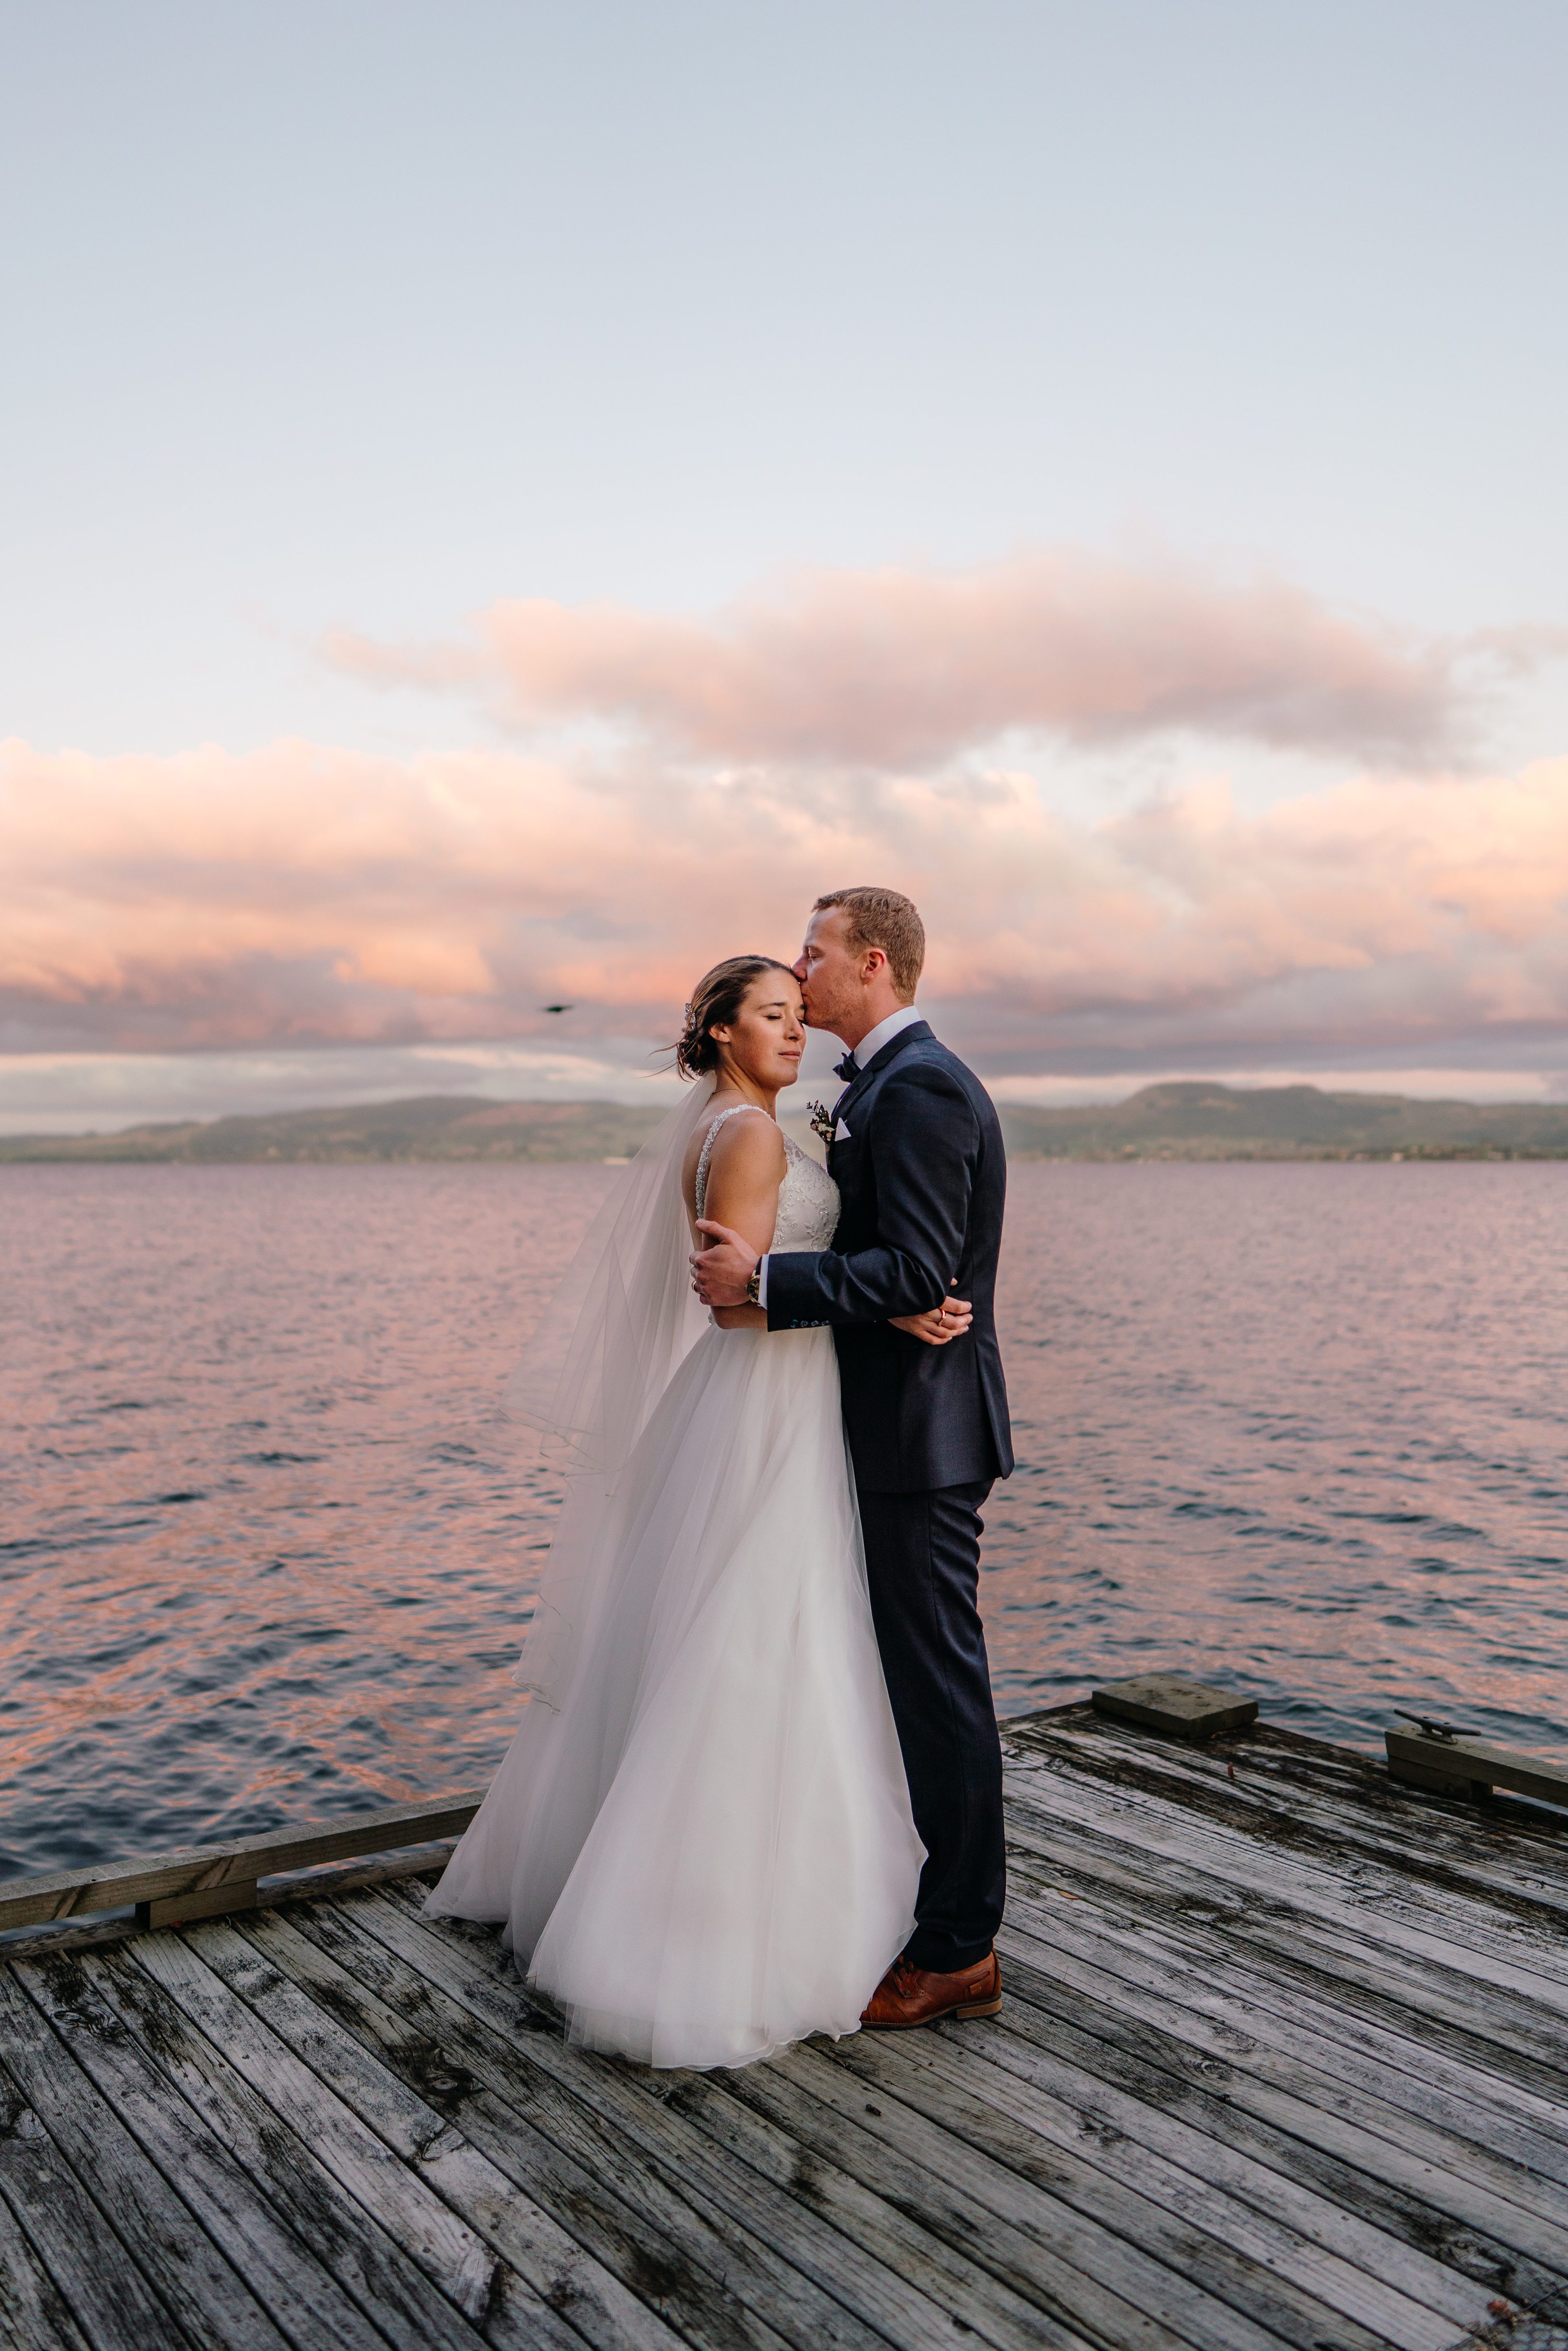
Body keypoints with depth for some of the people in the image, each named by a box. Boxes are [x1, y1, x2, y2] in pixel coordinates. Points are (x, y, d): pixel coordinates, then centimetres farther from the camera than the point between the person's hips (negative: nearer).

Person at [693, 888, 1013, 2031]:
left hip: (924, 1430, -11)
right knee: (922, 1671, 18)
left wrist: (767, 1279, -23)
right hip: (902, 1425, 11)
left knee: (940, 1678, -1)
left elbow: (918, 1272, -24)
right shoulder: (886, 1083, 16)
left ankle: (958, 1950, 13)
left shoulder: (920, 1087, -17)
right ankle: (949, 1912, 33)